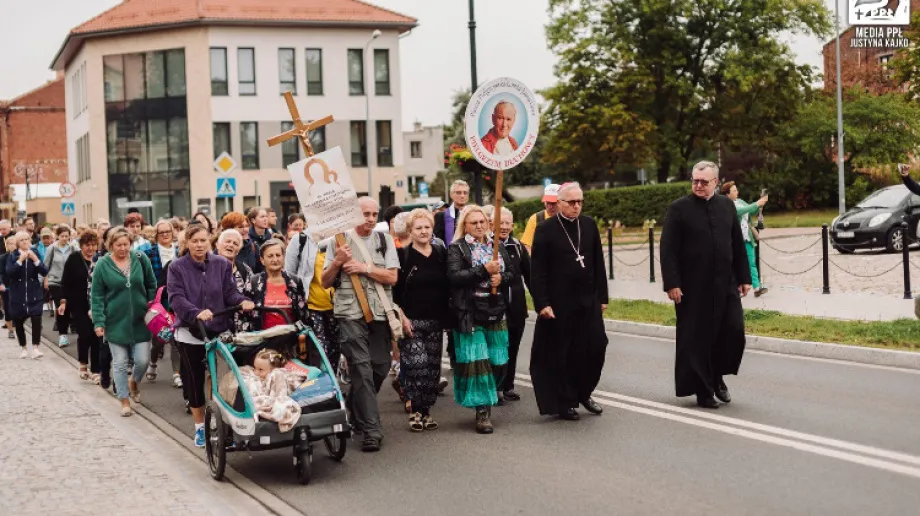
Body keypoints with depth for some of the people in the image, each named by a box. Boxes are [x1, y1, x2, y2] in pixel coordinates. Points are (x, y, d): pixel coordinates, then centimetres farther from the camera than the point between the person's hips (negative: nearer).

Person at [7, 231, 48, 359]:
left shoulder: (35, 253, 4)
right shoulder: (12, 256, -1)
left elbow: (45, 272, -5)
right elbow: (9, 272, -15)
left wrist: (35, 260, -17)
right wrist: (20, 260, -22)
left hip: (34, 294, 0)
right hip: (17, 295, 0)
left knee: (36, 319, -14)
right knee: (18, 322, 7)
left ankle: (35, 348, -10)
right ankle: (23, 348, 21)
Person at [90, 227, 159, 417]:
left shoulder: (140, 259, -1)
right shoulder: (103, 265, -6)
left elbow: (152, 286, 10)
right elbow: (97, 296, -4)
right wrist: (99, 322, -9)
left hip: (140, 320, 1)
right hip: (116, 322, -1)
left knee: (143, 360, 0)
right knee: (121, 363, 4)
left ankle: (134, 381, 33)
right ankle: (125, 400, 17)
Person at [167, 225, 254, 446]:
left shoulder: (222, 264, 4)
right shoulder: (177, 267, -3)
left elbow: (230, 291, -1)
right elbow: (176, 298, -14)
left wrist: (243, 301, -23)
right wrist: (196, 313, -31)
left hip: (219, 330, 1)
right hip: (190, 332, -1)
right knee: (194, 379, 8)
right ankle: (200, 426, 23)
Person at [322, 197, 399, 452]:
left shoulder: (384, 240, 10)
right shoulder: (339, 241, 4)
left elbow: (392, 277, 0)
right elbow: (325, 282, 4)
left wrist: (366, 268, -12)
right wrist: (337, 262, -13)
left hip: (380, 313, 3)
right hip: (351, 313, -3)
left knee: (380, 367, 6)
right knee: (362, 368, -11)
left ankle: (353, 412, 31)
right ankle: (371, 429, -11)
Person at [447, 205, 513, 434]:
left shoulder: (497, 247, 15)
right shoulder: (456, 249, -1)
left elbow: (511, 272, 17)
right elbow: (454, 276, -14)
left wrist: (501, 278, -6)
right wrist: (484, 270, -19)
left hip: (495, 311, 5)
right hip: (469, 313, -5)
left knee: (498, 361, 3)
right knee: (476, 361, -8)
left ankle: (486, 397, 24)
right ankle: (482, 411, -3)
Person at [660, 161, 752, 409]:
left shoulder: (727, 205, 10)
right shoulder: (679, 208, -3)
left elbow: (738, 245, 13)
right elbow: (668, 250, -7)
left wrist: (744, 277, 9)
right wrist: (672, 283, -14)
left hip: (725, 284, 4)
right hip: (693, 287, -3)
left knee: (734, 331, -3)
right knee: (697, 339, 2)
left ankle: (717, 375, 21)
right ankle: (703, 390, 13)